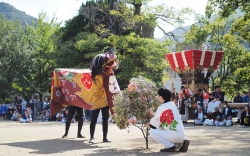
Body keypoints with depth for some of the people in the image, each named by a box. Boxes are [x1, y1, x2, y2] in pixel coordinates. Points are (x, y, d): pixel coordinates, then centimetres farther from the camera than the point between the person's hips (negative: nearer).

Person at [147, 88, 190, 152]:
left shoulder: (162, 107, -12)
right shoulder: (172, 105, 13)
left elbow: (156, 122, -2)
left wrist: (149, 125, 19)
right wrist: (152, 113, 34)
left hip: (174, 135, -9)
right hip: (181, 135, 9)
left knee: (152, 132, -5)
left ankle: (170, 146, -8)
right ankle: (181, 143, 13)